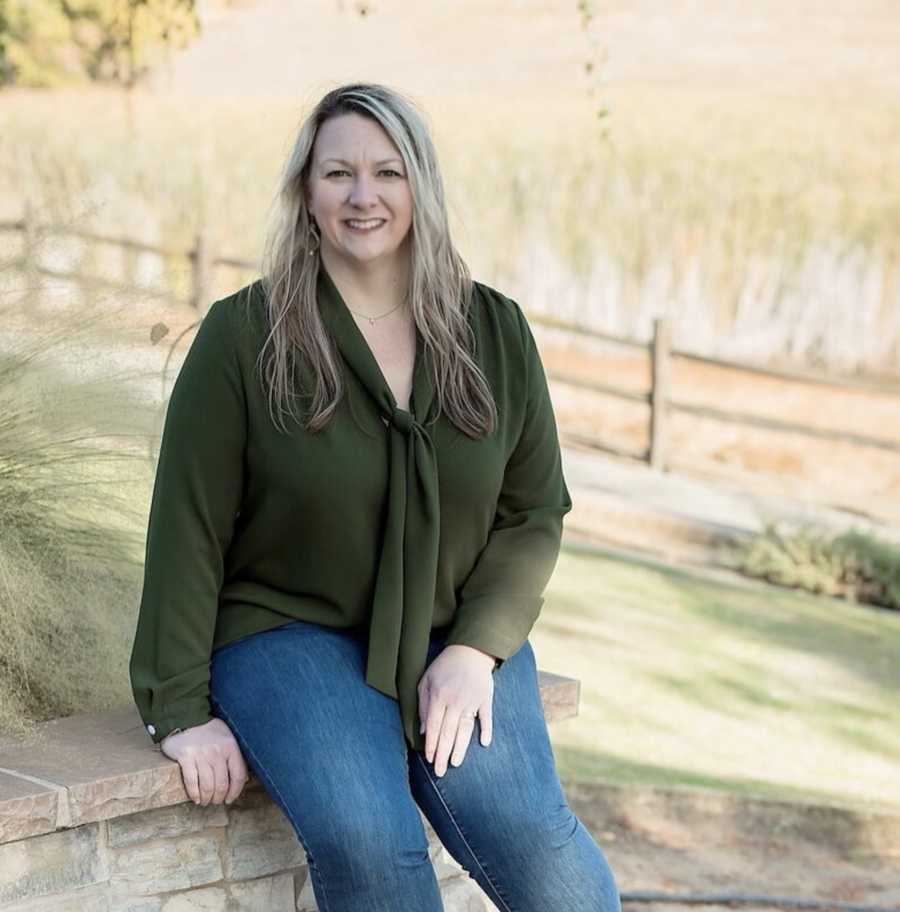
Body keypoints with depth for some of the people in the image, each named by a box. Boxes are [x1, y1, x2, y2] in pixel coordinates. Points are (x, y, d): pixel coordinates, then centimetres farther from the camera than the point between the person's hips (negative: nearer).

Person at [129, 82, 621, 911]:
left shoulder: (496, 331, 4)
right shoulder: (243, 334, -6)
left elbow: (536, 512, 6)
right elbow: (190, 529, -6)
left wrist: (475, 648, -9)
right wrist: (180, 709, -9)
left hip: (455, 634, 3)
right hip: (290, 633, -2)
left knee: (529, 837, -24)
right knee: (366, 842, -29)